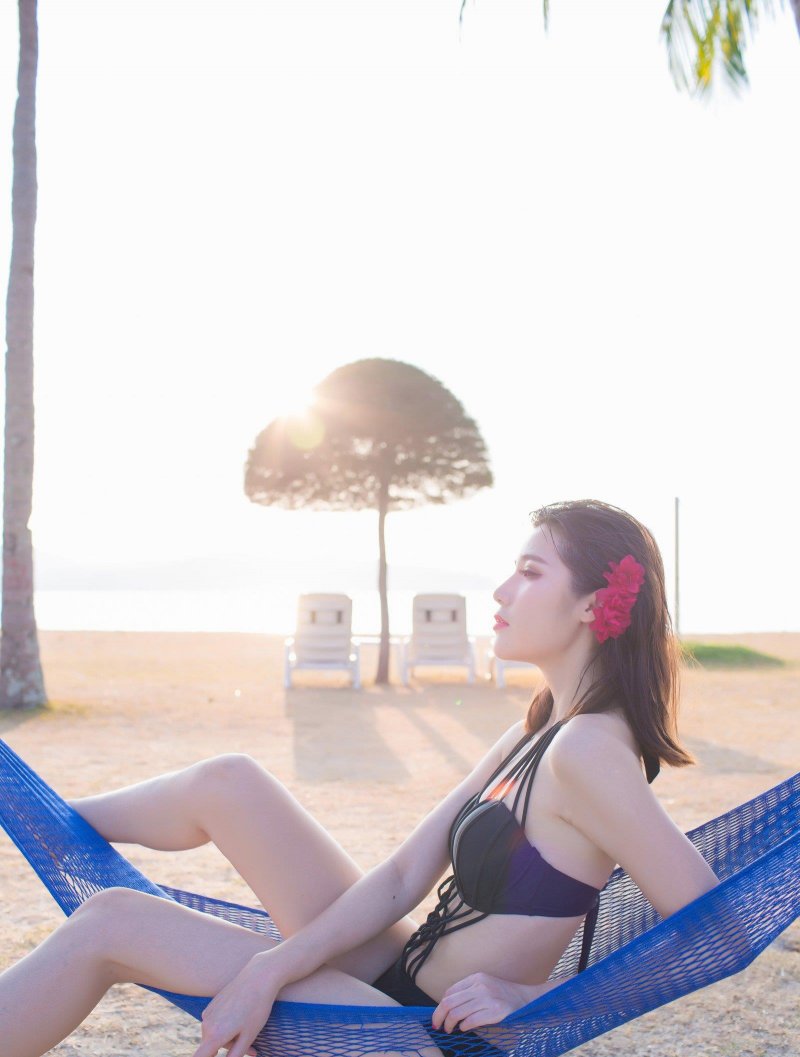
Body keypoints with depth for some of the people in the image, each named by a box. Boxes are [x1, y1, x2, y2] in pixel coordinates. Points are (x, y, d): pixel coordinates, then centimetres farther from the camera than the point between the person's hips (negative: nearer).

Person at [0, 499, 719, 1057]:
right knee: (227, 783, 6)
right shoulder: (539, 732, 6)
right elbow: (403, 877, 2)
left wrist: (537, 995, -19)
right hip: (401, 970, 8)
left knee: (110, 924, -8)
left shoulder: (588, 751, -22)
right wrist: (271, 969, -9)